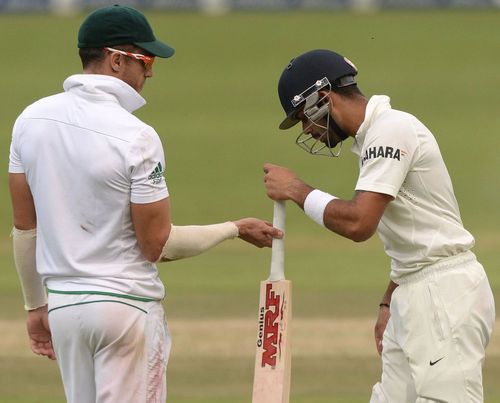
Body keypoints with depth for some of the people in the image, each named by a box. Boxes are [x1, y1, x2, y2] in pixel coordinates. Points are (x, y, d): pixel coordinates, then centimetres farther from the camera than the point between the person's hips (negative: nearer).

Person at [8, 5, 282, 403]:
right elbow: (157, 245, -13)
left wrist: (35, 305, 17)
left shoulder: (31, 121, 0)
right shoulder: (136, 137, -17)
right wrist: (236, 229, 0)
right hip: (126, 303, -6)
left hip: (62, 302, 6)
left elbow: (25, 228, 7)